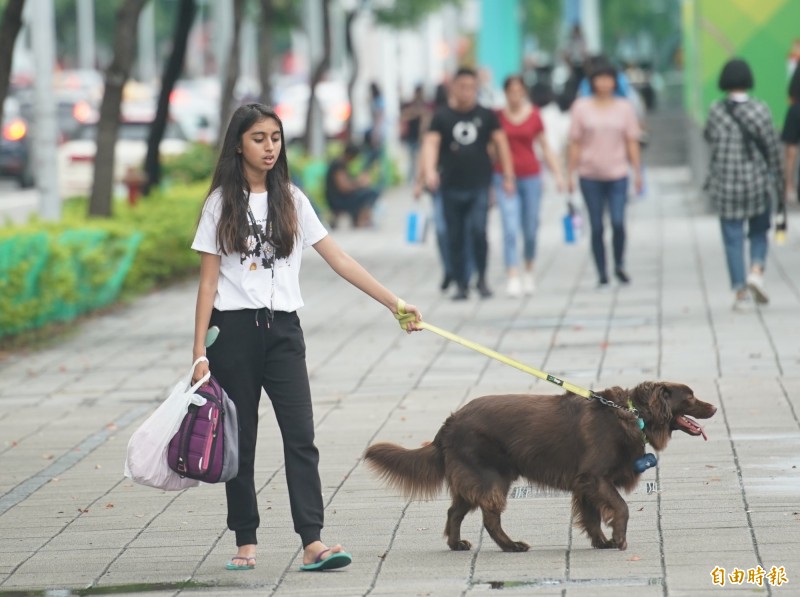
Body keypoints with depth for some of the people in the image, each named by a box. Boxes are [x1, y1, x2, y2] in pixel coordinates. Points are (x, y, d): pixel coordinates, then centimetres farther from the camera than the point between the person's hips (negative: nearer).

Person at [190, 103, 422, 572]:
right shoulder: (222, 203, 3)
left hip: (282, 330, 2)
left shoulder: (291, 200, 9)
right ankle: (246, 542, 12)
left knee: (301, 437, -10)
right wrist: (200, 350, -5)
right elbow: (208, 281, 1)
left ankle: (313, 543, -16)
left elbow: (338, 258, 6)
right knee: (239, 441, 4)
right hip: (235, 329, -1)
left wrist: (393, 302, 0)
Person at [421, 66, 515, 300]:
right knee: (455, 239, 4)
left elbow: (500, 143, 10)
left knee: (478, 231, -15)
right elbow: (431, 143, -11)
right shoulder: (442, 116, 1)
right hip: (452, 187, 1)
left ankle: (482, 277, 4)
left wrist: (508, 176, 6)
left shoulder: (486, 115, 5)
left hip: (479, 186, -1)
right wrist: (429, 171, -28)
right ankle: (462, 285, 14)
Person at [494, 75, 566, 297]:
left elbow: (545, 147, 8)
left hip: (530, 176, 2)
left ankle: (529, 271, 29)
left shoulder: (534, 115, 2)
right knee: (510, 227, -12)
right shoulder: (497, 116, -1)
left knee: (530, 229, 9)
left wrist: (557, 173, 1)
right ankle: (512, 277, -16)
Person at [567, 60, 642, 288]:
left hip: (617, 175, 0)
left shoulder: (624, 107, 5)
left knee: (618, 223, -12)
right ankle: (602, 274, 11)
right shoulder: (582, 107, 2)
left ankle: (619, 265, 11)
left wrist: (637, 172, 2)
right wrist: (570, 173, 1)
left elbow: (632, 142, 6)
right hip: (590, 175, 0)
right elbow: (575, 143, 4)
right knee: (596, 227, 2)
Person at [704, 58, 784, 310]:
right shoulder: (759, 109, -10)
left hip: (726, 185, 0)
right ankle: (756, 271, -5)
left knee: (733, 239, 6)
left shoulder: (716, 111, -8)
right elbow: (773, 147, -6)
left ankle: (740, 292, 3)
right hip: (758, 182, 0)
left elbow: (709, 136, 10)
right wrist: (777, 180, 5)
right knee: (758, 232, 18)